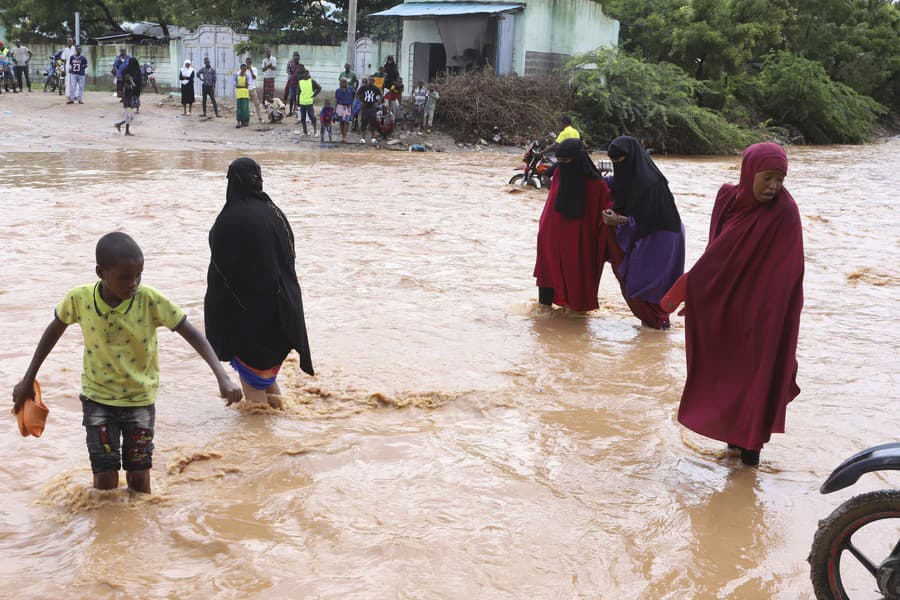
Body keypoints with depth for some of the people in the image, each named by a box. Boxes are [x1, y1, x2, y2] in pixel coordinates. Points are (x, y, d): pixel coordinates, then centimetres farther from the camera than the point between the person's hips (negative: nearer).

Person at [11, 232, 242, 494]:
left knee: (139, 478, 8)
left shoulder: (150, 300, -20)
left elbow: (192, 334, -20)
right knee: (105, 479, -2)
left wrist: (222, 376, -32)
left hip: (140, 398, 0)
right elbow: (54, 331, 3)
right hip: (97, 398, 0)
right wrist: (28, 380, 10)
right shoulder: (79, 299, -15)